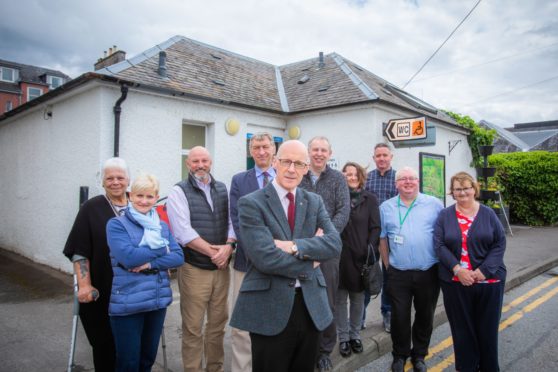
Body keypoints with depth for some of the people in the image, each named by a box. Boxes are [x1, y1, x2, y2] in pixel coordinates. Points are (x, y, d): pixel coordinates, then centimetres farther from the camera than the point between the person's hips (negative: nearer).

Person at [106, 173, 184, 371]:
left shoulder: (162, 226, 9)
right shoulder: (116, 225, -6)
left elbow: (178, 257, -2)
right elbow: (128, 257, -20)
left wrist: (150, 263, -16)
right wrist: (162, 249, -10)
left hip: (158, 300, 5)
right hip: (127, 303, -4)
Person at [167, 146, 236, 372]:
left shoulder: (223, 189, 9)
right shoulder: (179, 192, -5)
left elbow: (232, 221, 6)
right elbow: (183, 231, -13)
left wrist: (228, 247, -13)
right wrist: (213, 251, -14)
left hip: (221, 267, 4)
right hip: (194, 268, -4)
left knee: (218, 322, 14)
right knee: (193, 327, 6)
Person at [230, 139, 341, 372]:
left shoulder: (315, 202, 8)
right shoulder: (251, 203, -8)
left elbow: (335, 244, -6)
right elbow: (264, 257, -18)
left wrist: (295, 246, -20)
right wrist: (310, 258, -9)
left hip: (311, 305, 5)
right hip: (269, 307, -4)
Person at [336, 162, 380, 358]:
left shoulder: (370, 199, 3)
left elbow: (375, 227, 1)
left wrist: (370, 251, -9)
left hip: (361, 256, 1)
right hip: (340, 255, -1)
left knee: (358, 297, 13)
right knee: (341, 298, 8)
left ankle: (355, 335, 30)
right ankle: (343, 337, 22)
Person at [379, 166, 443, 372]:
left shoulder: (434, 204, -1)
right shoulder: (386, 207, 3)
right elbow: (382, 239, 9)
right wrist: (388, 265, 8)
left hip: (429, 273, 0)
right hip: (398, 274, 0)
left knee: (425, 316, 14)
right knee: (399, 317, 8)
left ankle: (419, 355, 35)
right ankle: (400, 355, 30)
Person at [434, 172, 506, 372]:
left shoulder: (488, 214, 3)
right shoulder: (444, 216, 2)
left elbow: (499, 244, -2)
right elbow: (439, 245, -4)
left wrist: (484, 270, -12)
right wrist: (457, 269, -16)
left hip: (489, 281, 0)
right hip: (455, 282, 0)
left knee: (488, 327, 11)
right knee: (462, 328, 9)